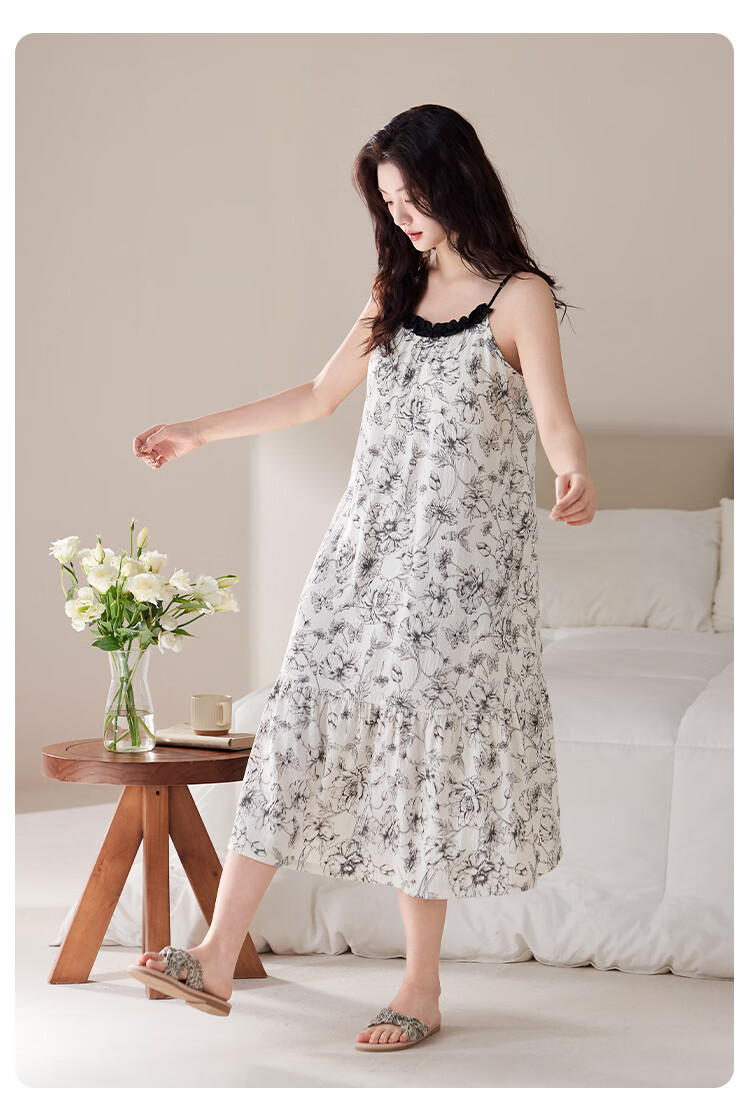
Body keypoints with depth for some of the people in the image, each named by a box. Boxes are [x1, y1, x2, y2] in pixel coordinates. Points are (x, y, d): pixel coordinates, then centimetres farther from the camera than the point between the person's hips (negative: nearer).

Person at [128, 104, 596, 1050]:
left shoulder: (519, 297, -5)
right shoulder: (396, 292, 12)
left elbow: (554, 416, -17)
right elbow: (319, 395, 21)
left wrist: (574, 477, -39)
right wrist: (198, 433, 23)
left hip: (464, 562, -5)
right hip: (368, 547, 5)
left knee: (428, 752, -3)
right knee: (306, 731, 0)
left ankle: (423, 987, 7)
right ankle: (217, 958, 0)